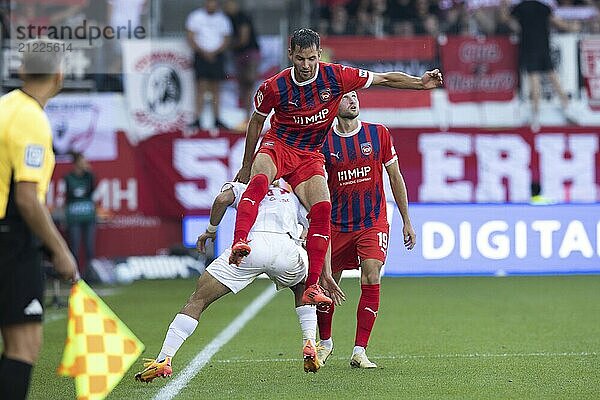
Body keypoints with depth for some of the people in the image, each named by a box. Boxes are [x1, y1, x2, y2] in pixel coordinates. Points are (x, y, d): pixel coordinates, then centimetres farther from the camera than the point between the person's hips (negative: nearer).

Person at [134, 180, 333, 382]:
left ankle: (164, 360, -4)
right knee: (303, 289, 36)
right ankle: (310, 347, 18)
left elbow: (223, 199, 6)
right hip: (286, 249, 2)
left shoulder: (241, 188, 31)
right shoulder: (293, 198, 38)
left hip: (250, 244, -2)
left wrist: (211, 230, 21)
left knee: (198, 300, 7)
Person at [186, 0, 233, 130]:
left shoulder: (223, 20, 8)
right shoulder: (195, 17, 2)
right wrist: (203, 52, -12)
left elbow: (226, 41, 7)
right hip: (201, 55, -3)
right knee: (201, 87, -10)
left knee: (216, 89, 5)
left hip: (217, 55, 3)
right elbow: (190, 38, -1)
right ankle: (198, 120, -12)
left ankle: (217, 120, 7)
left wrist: (214, 53, -9)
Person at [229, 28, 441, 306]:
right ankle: (239, 243, -53)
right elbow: (256, 122, 7)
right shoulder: (274, 87, -11)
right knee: (259, 181, -36)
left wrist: (421, 83, -7)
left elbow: (384, 79, 2)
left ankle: (312, 286, -19)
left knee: (322, 209, -21)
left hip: (310, 156, 2)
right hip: (277, 147, -2)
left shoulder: (336, 76, -9)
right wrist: (245, 167, 12)